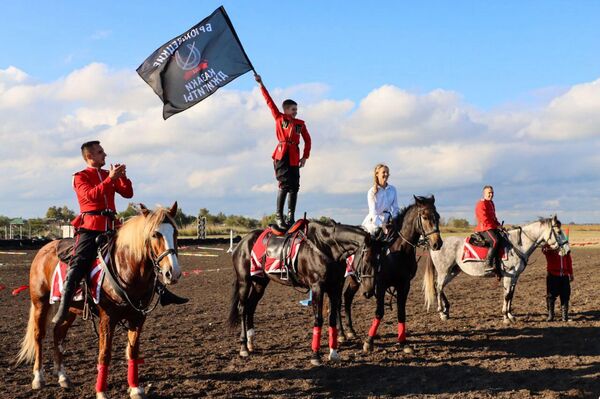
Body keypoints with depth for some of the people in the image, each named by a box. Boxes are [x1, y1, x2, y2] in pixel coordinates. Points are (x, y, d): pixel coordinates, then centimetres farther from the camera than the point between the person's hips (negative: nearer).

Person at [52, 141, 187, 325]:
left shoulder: (109, 174, 19)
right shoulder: (81, 177, 3)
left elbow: (128, 193, 12)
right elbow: (91, 195, -16)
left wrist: (122, 176, -4)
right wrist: (110, 179, -18)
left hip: (111, 226, 6)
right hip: (90, 227, -6)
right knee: (79, 263, -20)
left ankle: (162, 292, 11)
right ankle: (64, 306, -20)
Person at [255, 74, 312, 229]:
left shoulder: (300, 123, 16)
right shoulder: (279, 118, 9)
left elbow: (307, 140, 19)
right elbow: (269, 101, 8)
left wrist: (305, 156, 9)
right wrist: (261, 84, 7)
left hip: (294, 157, 4)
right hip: (281, 154, -4)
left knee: (294, 186, 2)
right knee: (284, 183, -12)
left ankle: (291, 217, 7)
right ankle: (278, 215, -7)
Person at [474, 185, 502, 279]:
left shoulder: (491, 203, 21)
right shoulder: (481, 204, -10)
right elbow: (485, 220, -16)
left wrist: (498, 224, 10)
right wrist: (496, 226, -13)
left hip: (493, 228, 10)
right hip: (484, 228, -10)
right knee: (495, 241, -32)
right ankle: (490, 264, -32)